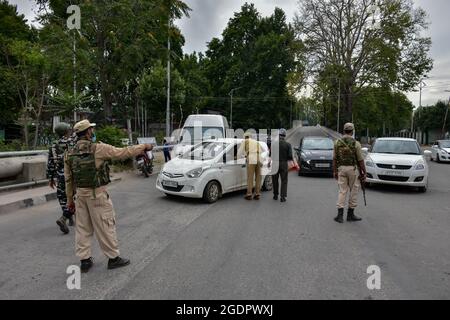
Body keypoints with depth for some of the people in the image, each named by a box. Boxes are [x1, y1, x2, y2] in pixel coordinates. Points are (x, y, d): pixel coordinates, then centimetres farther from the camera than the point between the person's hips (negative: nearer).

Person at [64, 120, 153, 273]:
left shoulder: (70, 154, 3)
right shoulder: (98, 149, -15)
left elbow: (68, 179, 8)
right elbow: (123, 152, -10)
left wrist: (70, 199, 16)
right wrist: (144, 147, 2)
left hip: (81, 194, 6)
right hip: (97, 194, -6)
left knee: (82, 228, 14)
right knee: (105, 227, 4)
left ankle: (85, 260, 22)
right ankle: (113, 258, 16)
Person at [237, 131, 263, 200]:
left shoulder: (245, 142, 14)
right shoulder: (256, 142, 28)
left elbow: (239, 152, 14)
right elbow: (261, 152, 33)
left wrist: (243, 156, 34)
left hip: (251, 161, -4)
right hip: (259, 160, 4)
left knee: (250, 178, -2)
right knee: (258, 178, 8)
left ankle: (249, 195, 0)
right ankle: (257, 194, 10)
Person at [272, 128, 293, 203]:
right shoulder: (288, 144, -6)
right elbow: (290, 156, -9)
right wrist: (292, 159, 10)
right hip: (284, 164, -1)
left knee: (275, 180, 14)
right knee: (284, 181, 5)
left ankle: (275, 195, 24)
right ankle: (283, 197, -1)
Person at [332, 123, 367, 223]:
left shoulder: (337, 142, 0)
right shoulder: (356, 144, -10)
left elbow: (334, 159, 3)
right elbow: (360, 160, -7)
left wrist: (335, 171, 11)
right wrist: (364, 172, 2)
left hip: (341, 168, 3)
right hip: (353, 169, -3)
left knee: (342, 191, 7)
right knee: (354, 191, 10)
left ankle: (340, 215, 1)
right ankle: (350, 214, 17)